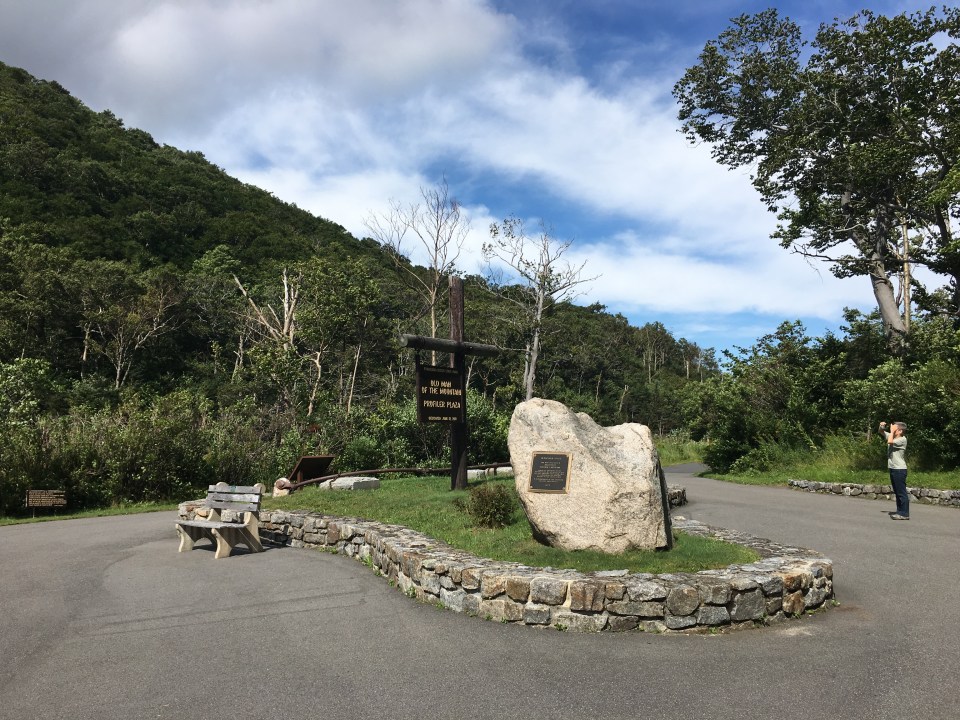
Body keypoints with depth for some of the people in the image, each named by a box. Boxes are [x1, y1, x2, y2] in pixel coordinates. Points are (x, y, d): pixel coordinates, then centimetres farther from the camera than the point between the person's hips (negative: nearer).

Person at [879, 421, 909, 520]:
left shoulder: (902, 439, -13)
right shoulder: (892, 436, 10)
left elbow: (890, 442, -28)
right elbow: (881, 432, 22)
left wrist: (892, 431, -15)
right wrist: (882, 426, 0)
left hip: (900, 469, -9)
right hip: (893, 468, 9)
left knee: (902, 492, -5)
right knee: (897, 492, 14)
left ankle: (905, 514, -2)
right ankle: (900, 511, 22)